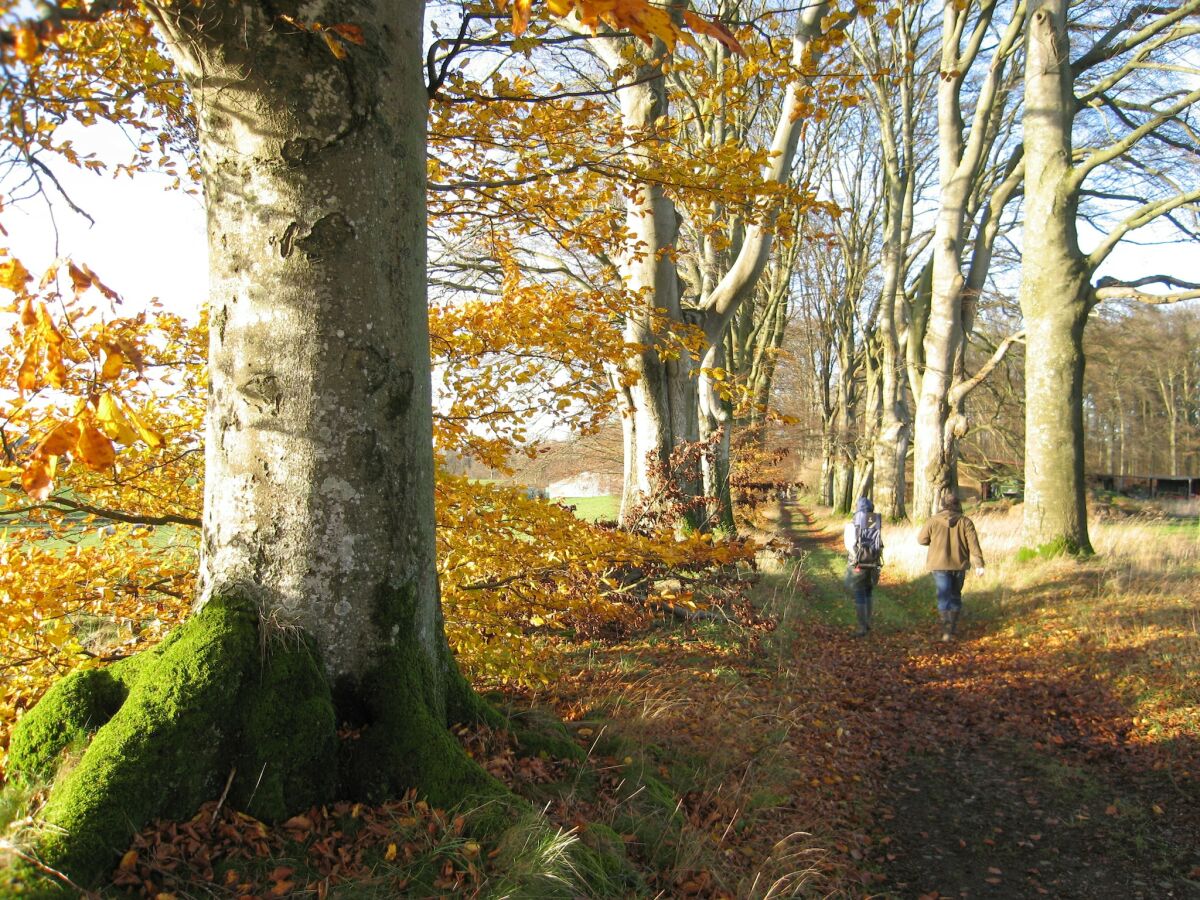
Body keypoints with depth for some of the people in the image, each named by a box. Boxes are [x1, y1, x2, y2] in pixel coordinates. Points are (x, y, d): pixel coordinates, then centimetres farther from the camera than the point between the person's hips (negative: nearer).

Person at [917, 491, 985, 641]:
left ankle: (947, 629, -16)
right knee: (956, 595, 18)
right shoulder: (965, 522, -4)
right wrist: (979, 564, -8)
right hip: (959, 565, 2)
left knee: (944, 597, -2)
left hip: (940, 565, -2)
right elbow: (974, 544, -8)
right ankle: (953, 626, 26)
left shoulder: (932, 522, -6)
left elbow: (921, 540, 4)